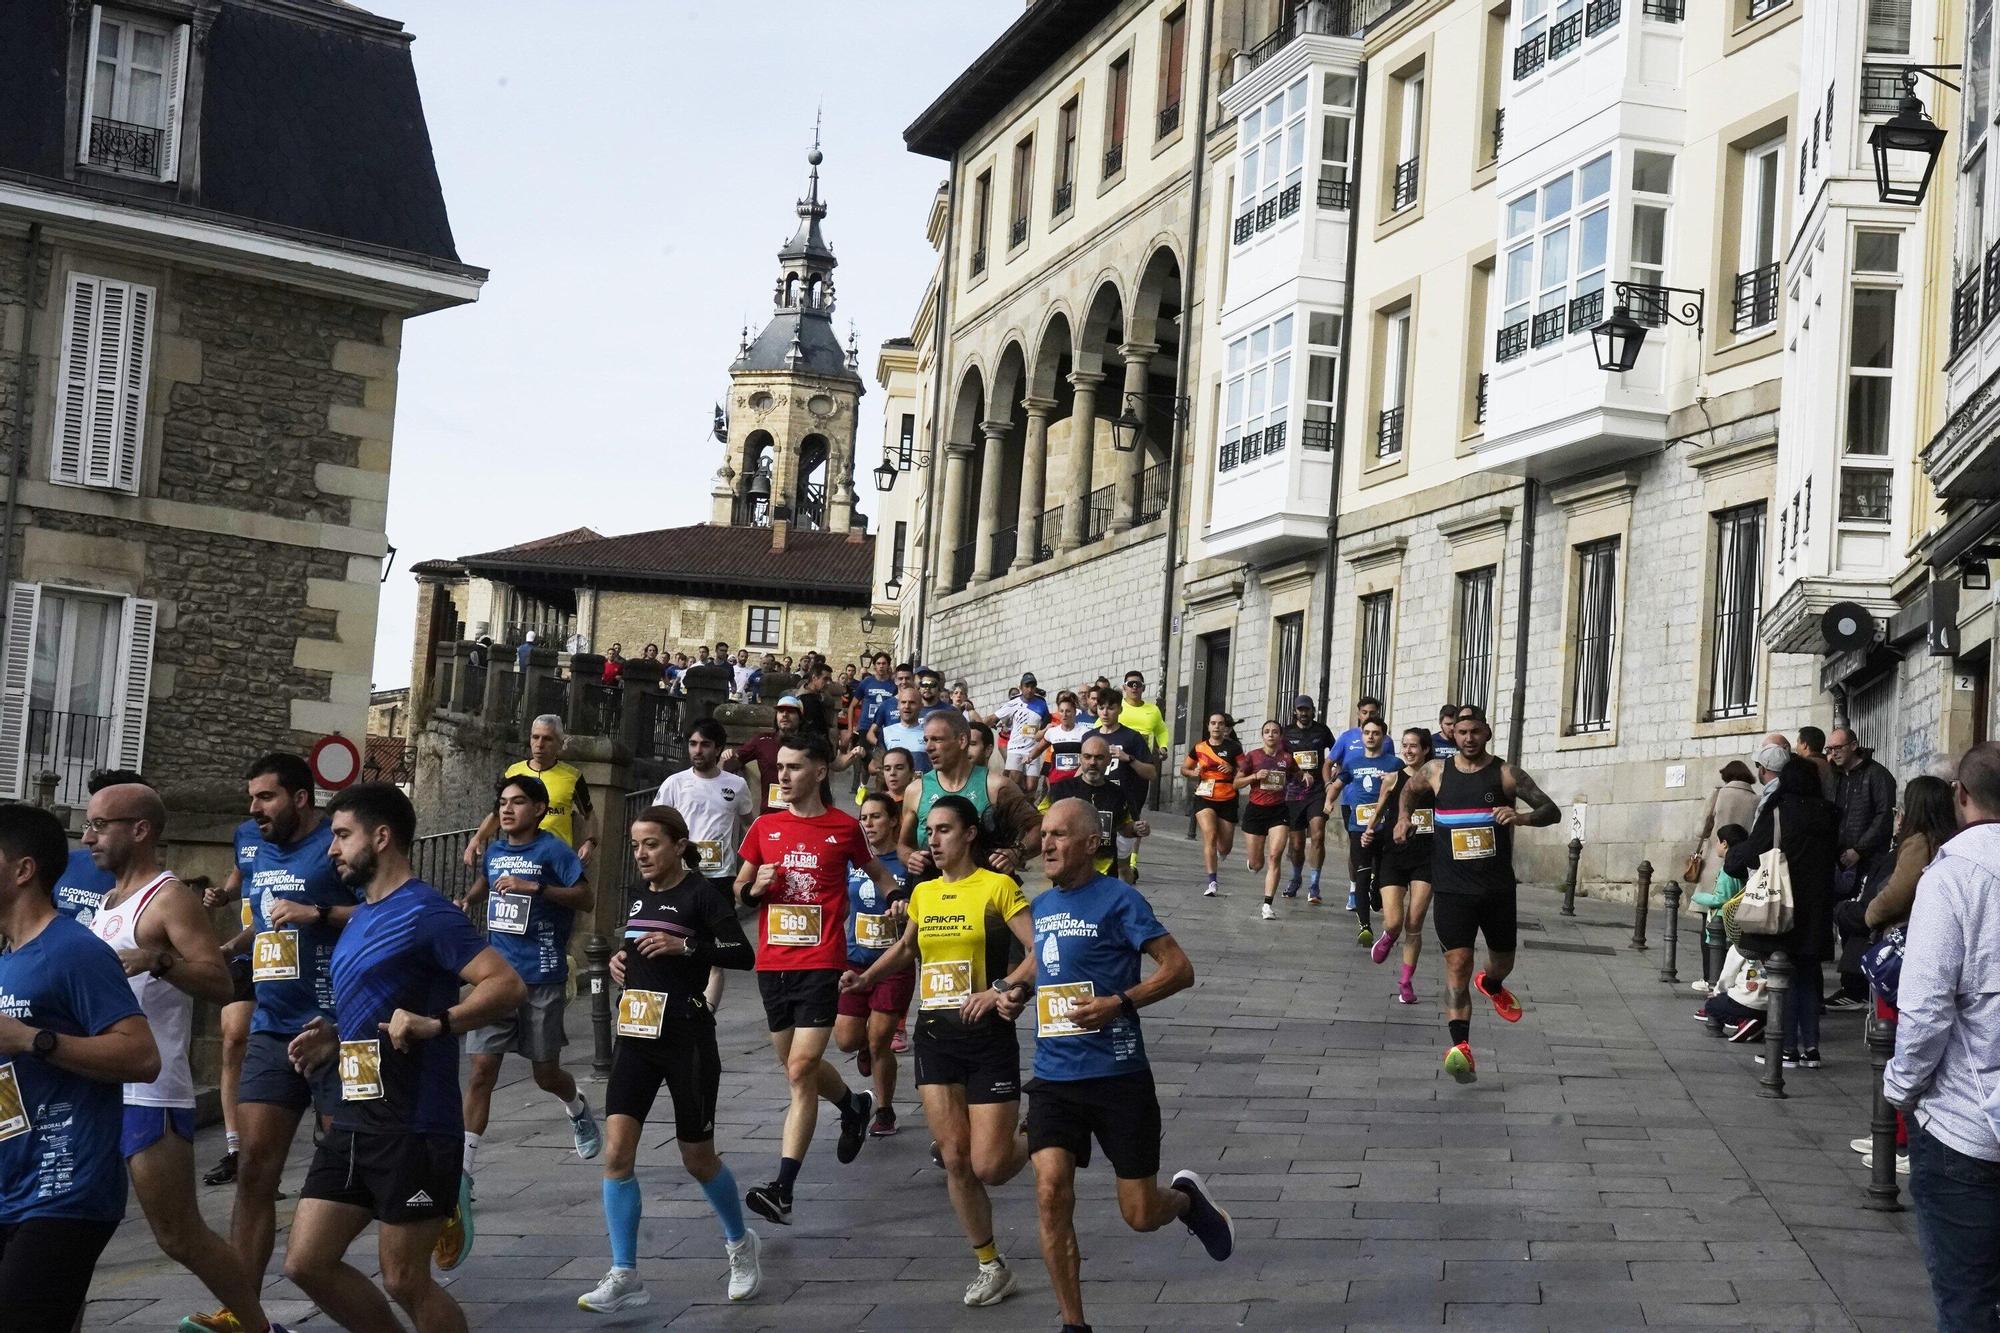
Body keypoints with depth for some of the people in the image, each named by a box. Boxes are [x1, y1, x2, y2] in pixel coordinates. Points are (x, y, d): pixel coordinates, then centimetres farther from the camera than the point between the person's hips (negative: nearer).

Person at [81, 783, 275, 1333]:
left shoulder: (169, 899, -10)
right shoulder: (109, 901, 16)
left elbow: (221, 984, -22)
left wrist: (158, 959, -36)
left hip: (150, 1097, -9)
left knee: (181, 1238, -4)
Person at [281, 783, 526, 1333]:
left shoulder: (425, 913, -12)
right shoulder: (361, 917, 16)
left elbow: (509, 986, -21)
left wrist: (436, 1024, -32)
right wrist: (334, 1040, 12)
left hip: (414, 1128, -9)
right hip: (354, 1122, 9)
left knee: (404, 1281, -1)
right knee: (306, 1262, 7)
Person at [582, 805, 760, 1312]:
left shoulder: (701, 893, -8)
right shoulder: (640, 895, 11)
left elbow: (743, 955, -16)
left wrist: (685, 946, -26)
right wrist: (619, 960, 8)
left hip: (687, 1040, -6)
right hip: (635, 1037, 6)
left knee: (698, 1159, 6)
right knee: (616, 1151, -7)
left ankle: (740, 1243, 33)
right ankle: (624, 1276, -3)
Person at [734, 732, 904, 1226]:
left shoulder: (844, 827, 1)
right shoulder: (765, 827, 8)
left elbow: (879, 874, 18)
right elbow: (739, 889, 15)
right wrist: (756, 887, -6)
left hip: (821, 963, -5)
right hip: (771, 962, 5)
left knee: (800, 1070, -13)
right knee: (797, 1066, 16)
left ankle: (783, 1189, -16)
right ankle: (855, 1105, 47)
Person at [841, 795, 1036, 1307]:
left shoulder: (997, 887, -8)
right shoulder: (923, 893, 9)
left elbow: (1040, 951, -14)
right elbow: (906, 948, 27)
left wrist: (999, 989, -25)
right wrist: (867, 977, 11)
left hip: (988, 1038, -5)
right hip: (935, 1036, 5)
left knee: (988, 1166, -7)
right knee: (954, 1159, 1)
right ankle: (989, 1265, 15)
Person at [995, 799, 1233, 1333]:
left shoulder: (1118, 900, -9)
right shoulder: (1040, 906, 10)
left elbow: (1180, 969, -11)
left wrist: (1118, 1003, -22)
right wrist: (1017, 995, 7)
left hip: (1117, 1075, -5)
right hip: (1053, 1077, 5)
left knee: (1141, 1215, 3)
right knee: (1051, 1193, -13)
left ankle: (1188, 1198, 40)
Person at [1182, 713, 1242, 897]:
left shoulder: (1233, 748, -1)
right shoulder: (1199, 747, 4)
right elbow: (1184, 769, 15)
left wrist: (1232, 769, -17)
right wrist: (1194, 773, -6)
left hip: (1227, 800, 0)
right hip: (1204, 798, 0)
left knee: (1224, 847, 8)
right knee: (1210, 836, -20)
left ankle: (1221, 854, 49)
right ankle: (1212, 883, -22)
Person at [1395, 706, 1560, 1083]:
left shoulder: (1506, 773, -2)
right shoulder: (1436, 771, 3)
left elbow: (1552, 811, -7)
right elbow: (1409, 789, 27)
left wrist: (1521, 817, -25)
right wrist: (1403, 816, 12)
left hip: (1497, 887, 1)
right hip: (1452, 889, -1)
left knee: (1503, 960, 18)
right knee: (1457, 962, -14)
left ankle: (1491, 985, 56)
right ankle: (1460, 1047, -22)